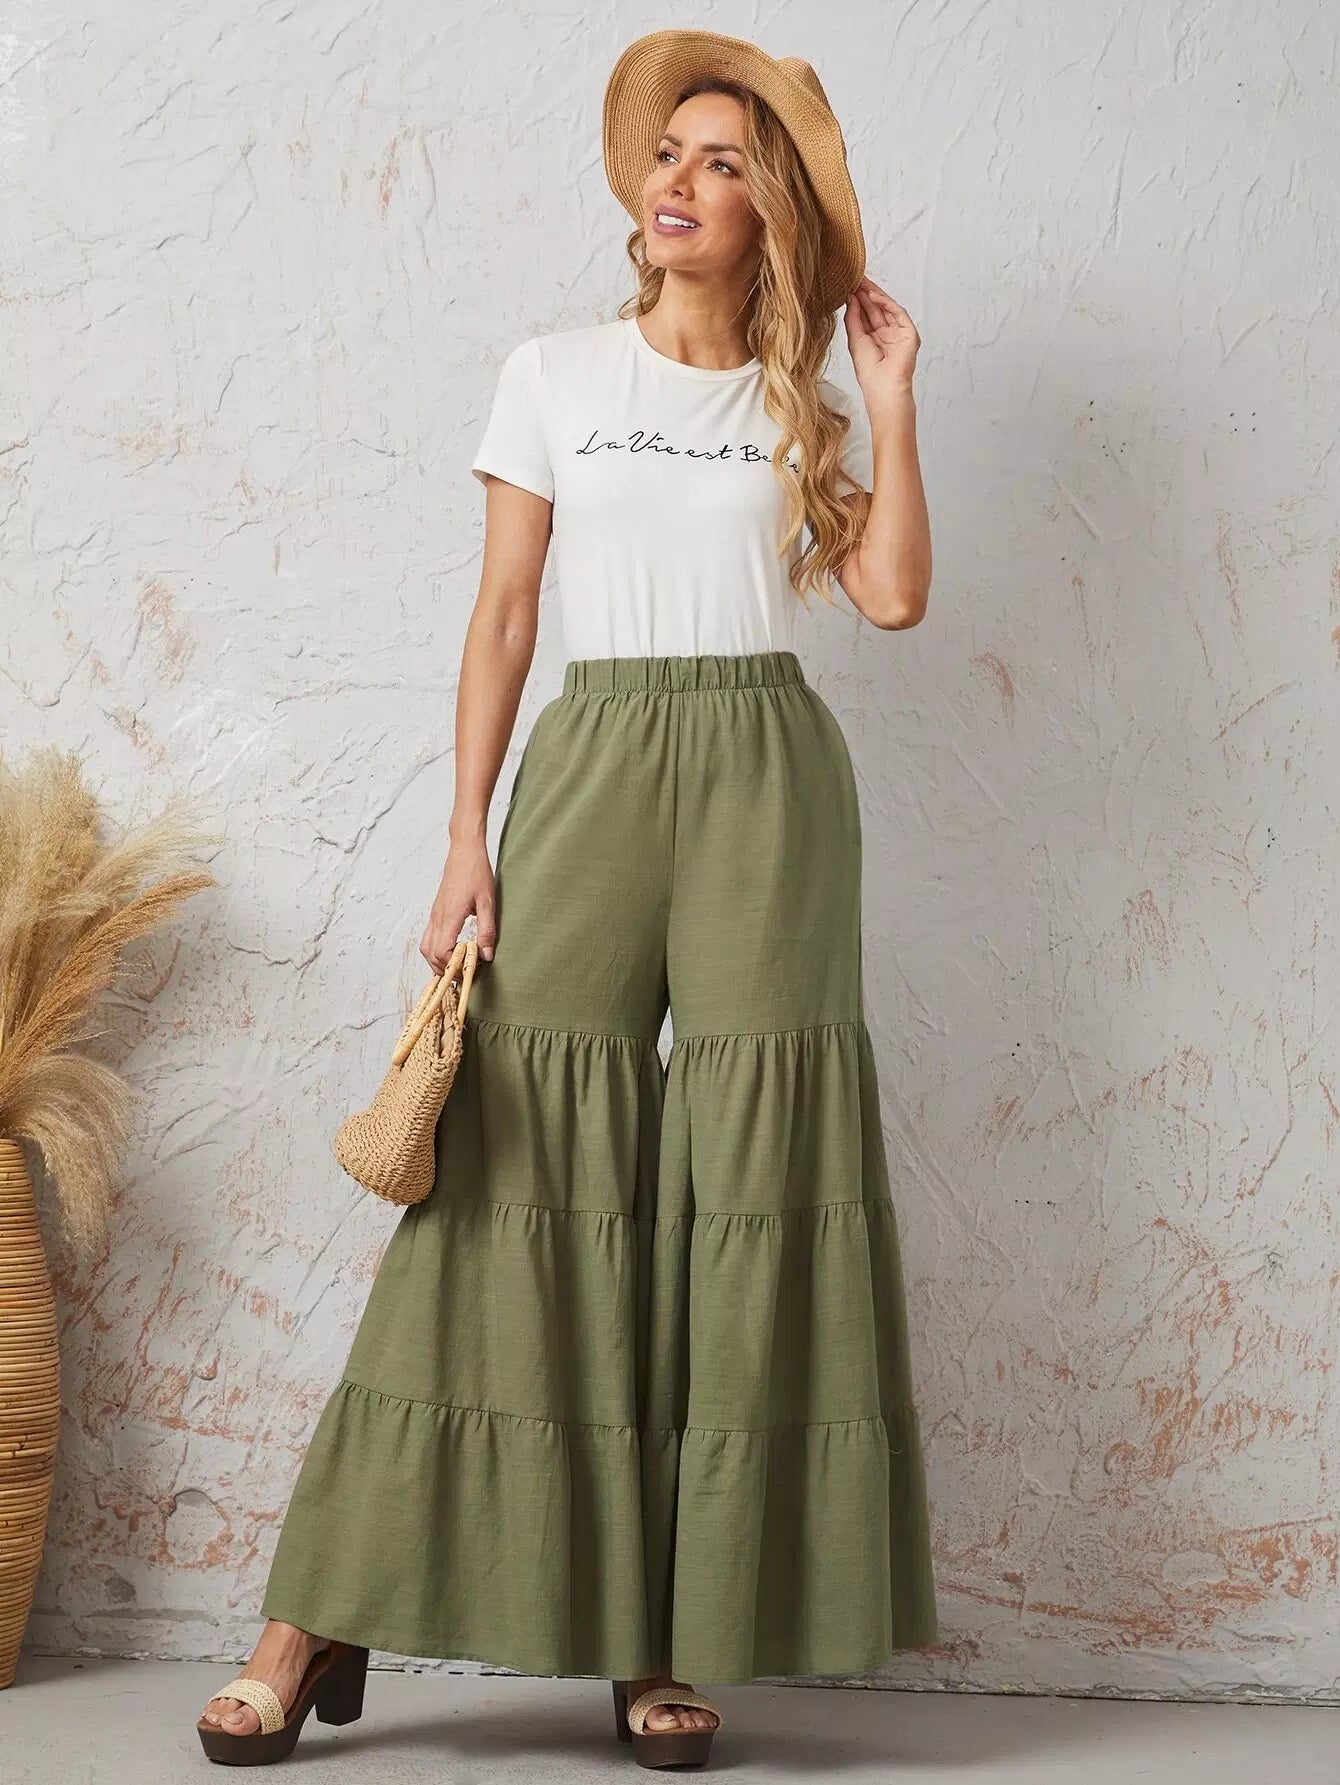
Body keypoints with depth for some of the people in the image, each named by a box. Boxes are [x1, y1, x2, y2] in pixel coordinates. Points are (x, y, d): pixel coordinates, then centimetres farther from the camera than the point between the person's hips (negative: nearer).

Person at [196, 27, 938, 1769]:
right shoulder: (555, 373, 10)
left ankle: (673, 1638, 3)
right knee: (523, 1163, -7)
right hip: (590, 762, -1)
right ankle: (331, 1621, 0)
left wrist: (890, 394, 2)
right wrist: (466, 836, -1)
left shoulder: (806, 403, 12)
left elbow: (894, 594, 0)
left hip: (767, 775, 1)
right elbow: (503, 611, 7)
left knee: (749, 1183, -4)